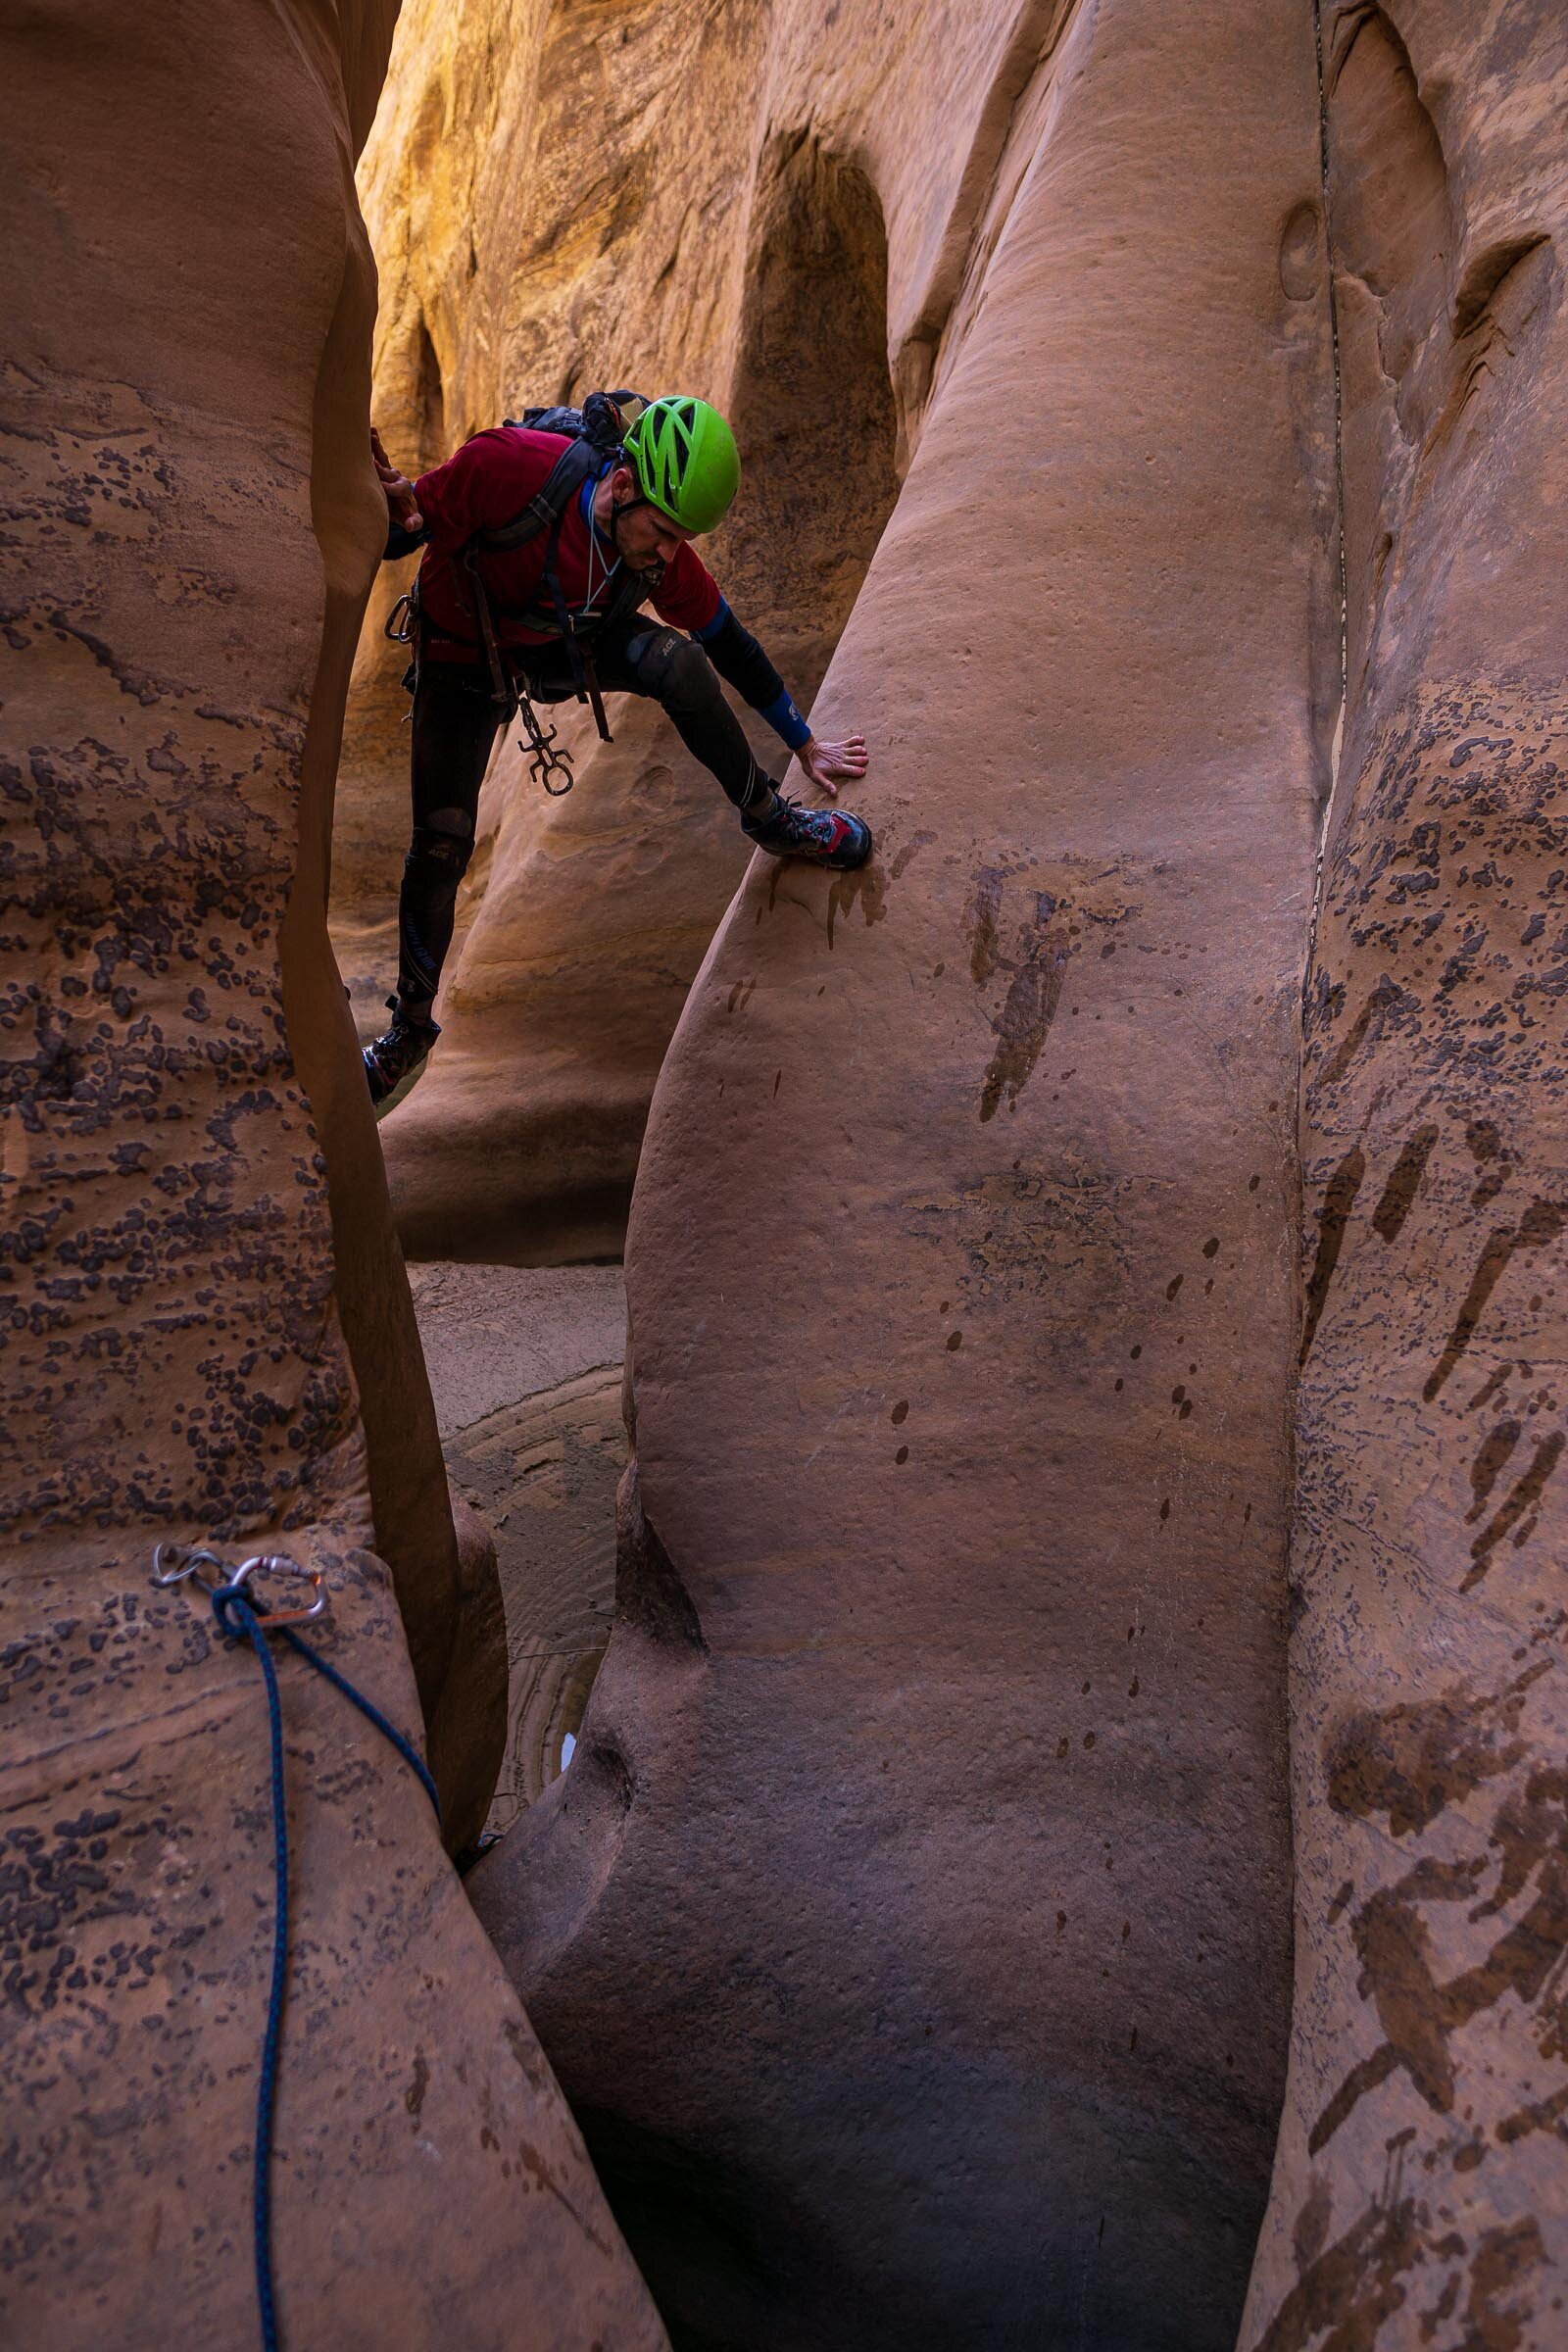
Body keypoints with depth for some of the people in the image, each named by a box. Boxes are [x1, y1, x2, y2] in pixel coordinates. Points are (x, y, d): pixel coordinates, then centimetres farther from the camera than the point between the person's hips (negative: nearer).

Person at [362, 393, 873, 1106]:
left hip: (568, 645, 2)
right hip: (465, 658, -2)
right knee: (441, 841, -8)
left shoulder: (664, 554, -23)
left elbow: (730, 644, -8)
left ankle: (769, 818, -6)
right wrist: (398, 515, -49)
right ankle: (411, 1024, 12)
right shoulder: (510, 466, -35)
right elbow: (400, 533, -23)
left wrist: (807, 746, 1)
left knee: (679, 662, -28)